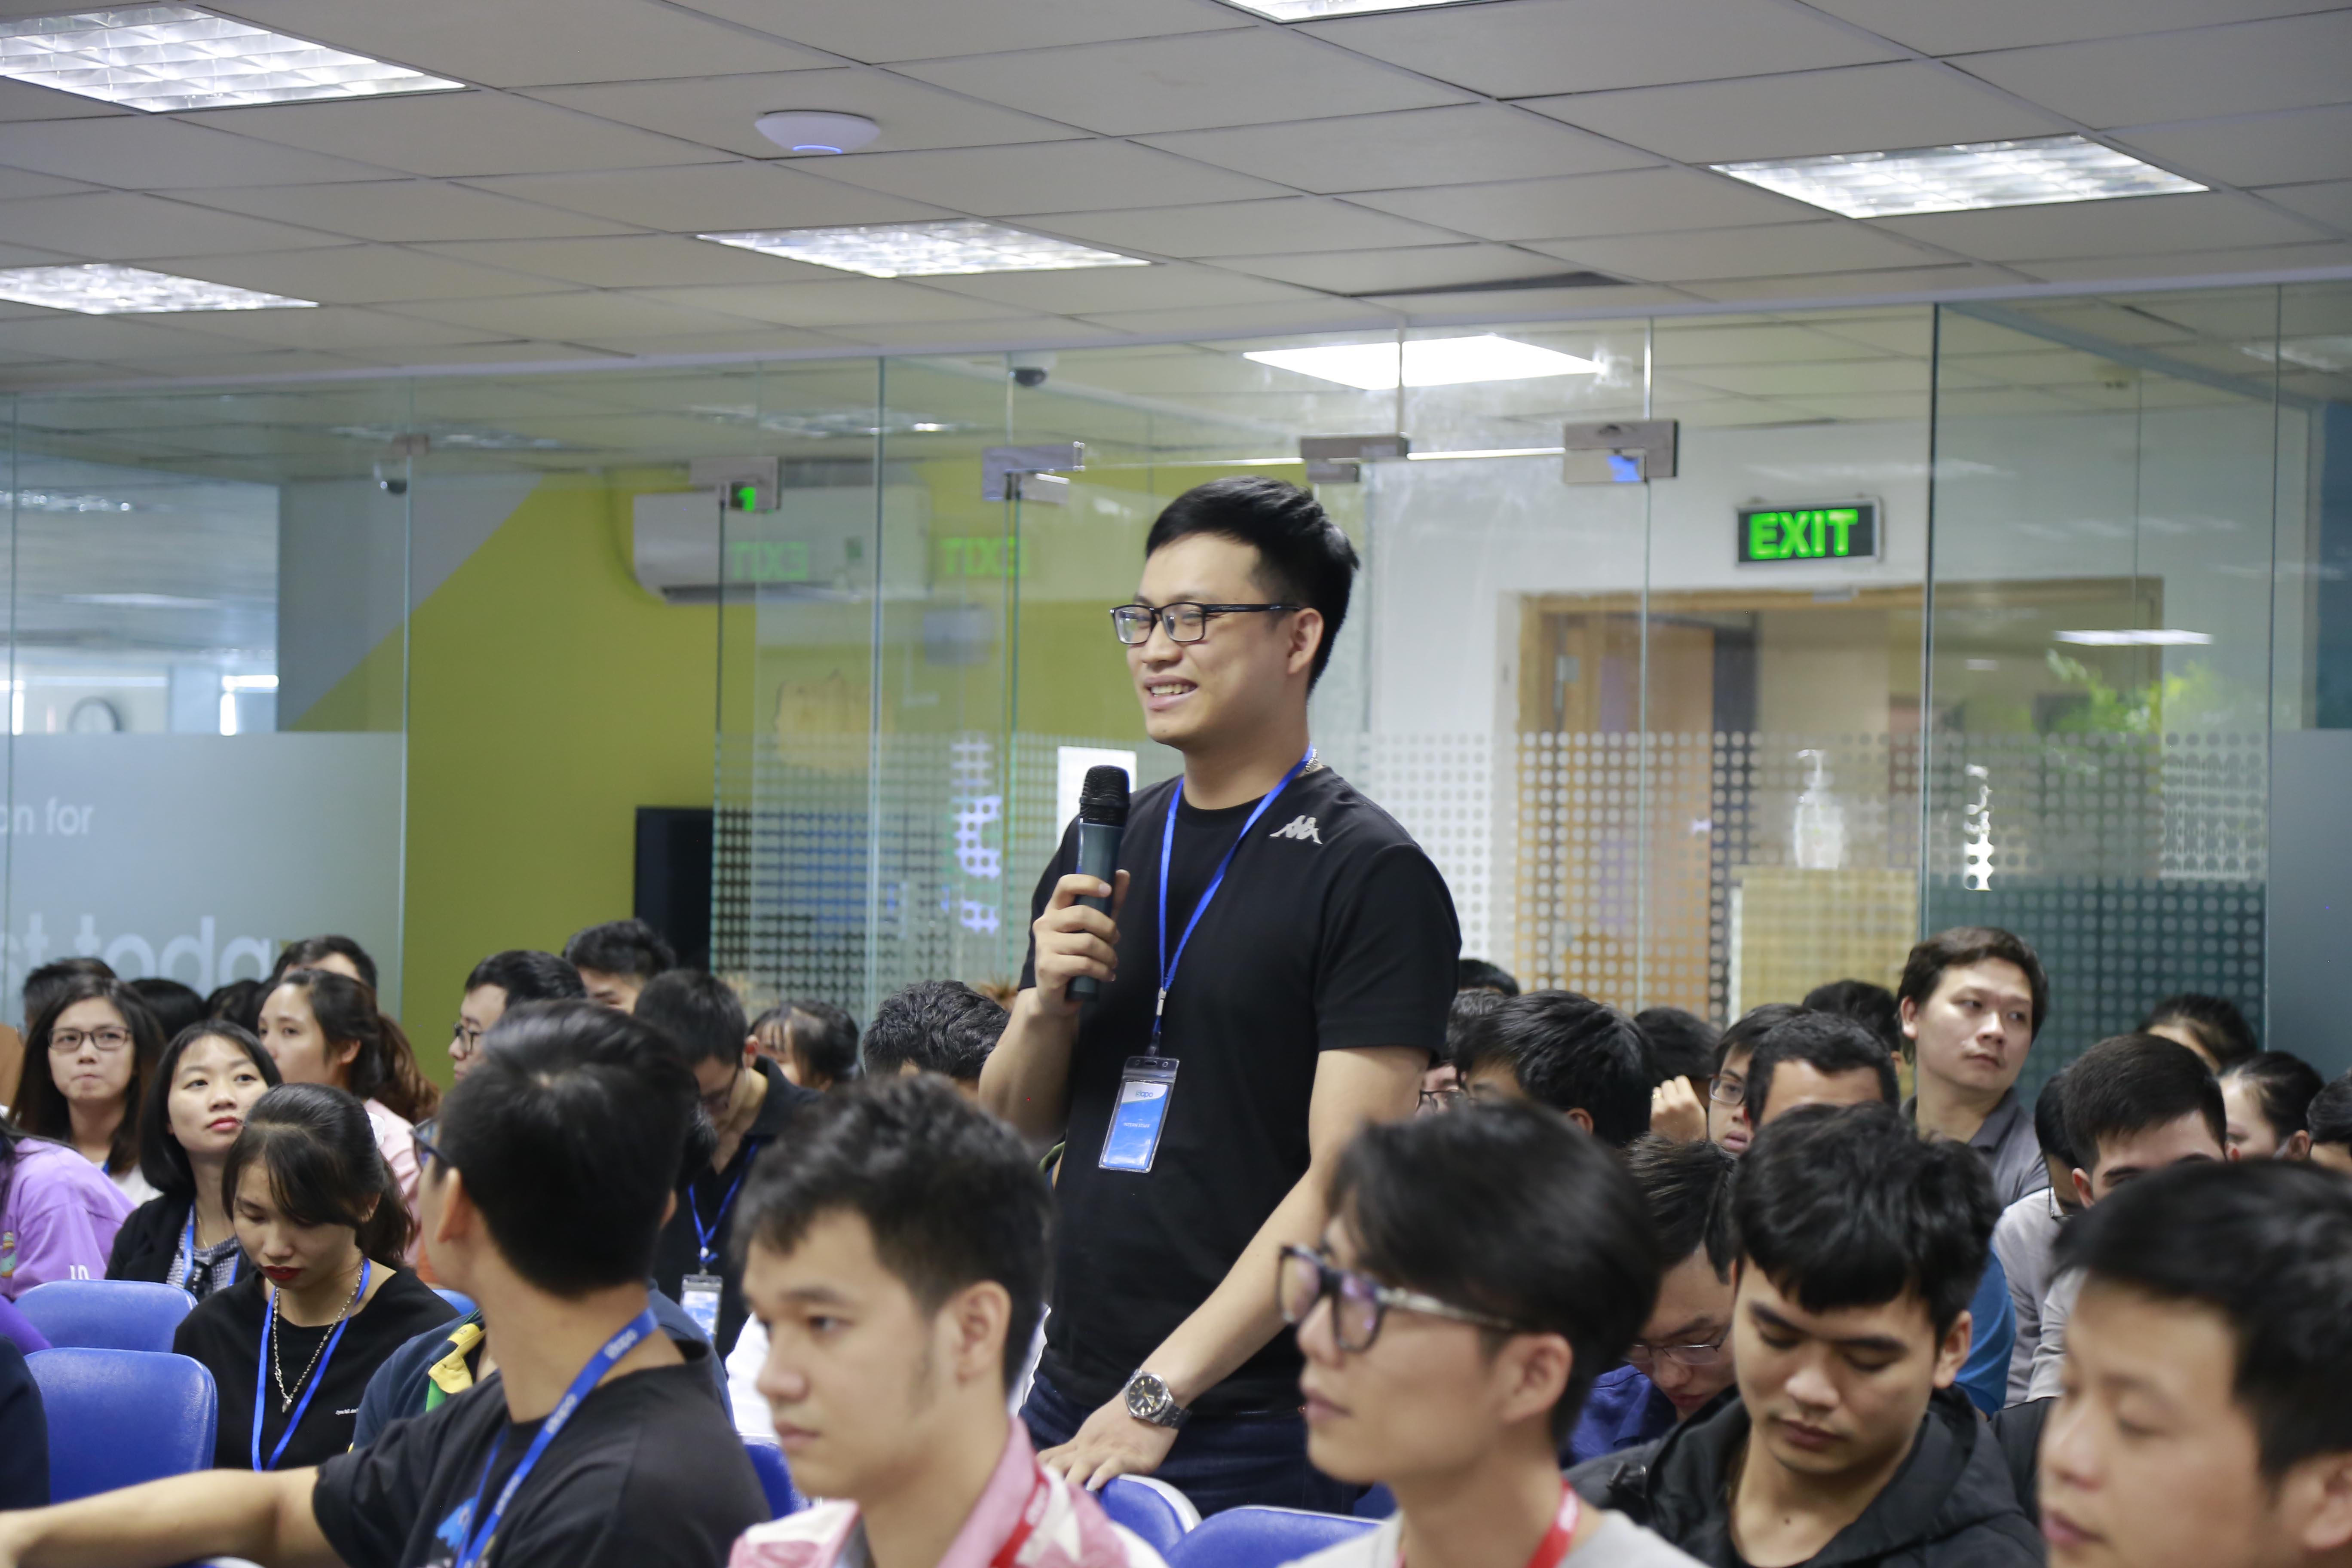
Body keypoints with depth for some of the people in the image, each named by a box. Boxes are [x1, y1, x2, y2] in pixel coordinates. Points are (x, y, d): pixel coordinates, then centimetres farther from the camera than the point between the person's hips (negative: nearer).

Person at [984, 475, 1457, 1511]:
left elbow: (1344, 1183, -16)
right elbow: (1018, 1122, 16)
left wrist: (1157, 1394, -19)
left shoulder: (1370, 874, -9)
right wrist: (1046, 1002, -5)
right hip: (1071, 1396, 6)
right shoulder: (1104, 847, 11)